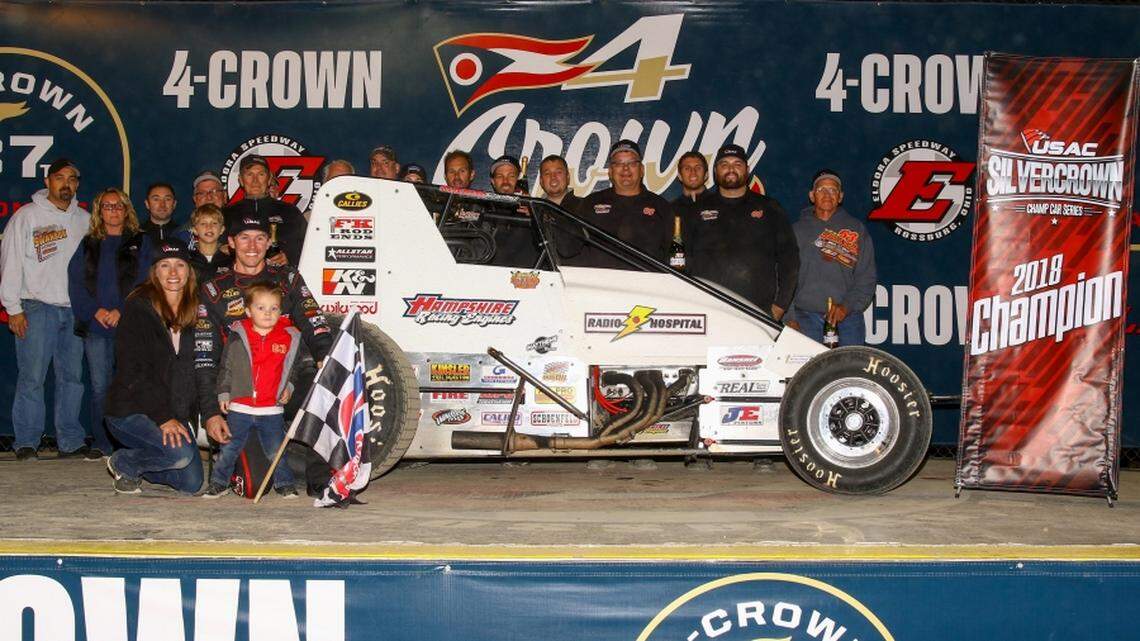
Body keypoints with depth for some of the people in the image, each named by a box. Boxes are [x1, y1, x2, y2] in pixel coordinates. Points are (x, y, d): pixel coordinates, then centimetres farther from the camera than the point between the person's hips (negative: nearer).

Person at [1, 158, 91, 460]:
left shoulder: (84, 220, 13)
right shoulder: (27, 215, 1)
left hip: (75, 309, 4)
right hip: (37, 307, -4)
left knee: (72, 377, 6)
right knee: (32, 377, -5)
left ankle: (71, 441, 12)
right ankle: (26, 442, 2)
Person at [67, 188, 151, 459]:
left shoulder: (140, 243, 9)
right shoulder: (88, 245, 17)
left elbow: (144, 282, 0)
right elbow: (76, 282, 8)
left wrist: (121, 310, -12)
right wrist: (95, 311, -7)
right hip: (95, 326, 2)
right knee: (99, 387, 1)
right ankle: (100, 443, 9)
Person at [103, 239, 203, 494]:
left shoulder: (195, 312, 6)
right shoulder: (138, 308, -10)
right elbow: (132, 372, -16)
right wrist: (163, 417, -21)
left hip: (175, 413, 6)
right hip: (130, 410, -6)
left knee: (191, 484, -1)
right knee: (180, 452, -28)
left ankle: (135, 463, 23)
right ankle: (122, 463, 0)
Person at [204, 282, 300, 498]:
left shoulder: (289, 338, 0)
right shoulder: (237, 336, -1)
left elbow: (292, 368, 13)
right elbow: (225, 368, 7)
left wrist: (288, 388, 0)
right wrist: (223, 393, 4)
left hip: (272, 409, 0)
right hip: (239, 408, 0)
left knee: (277, 451, 5)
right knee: (228, 448, 8)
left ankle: (284, 484, 20)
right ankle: (218, 482, 23)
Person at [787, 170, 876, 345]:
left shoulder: (856, 229, 12)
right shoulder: (798, 230, 12)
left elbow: (866, 278, 6)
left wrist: (847, 306, -9)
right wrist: (790, 318, -4)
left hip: (847, 317, 1)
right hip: (806, 316, 0)